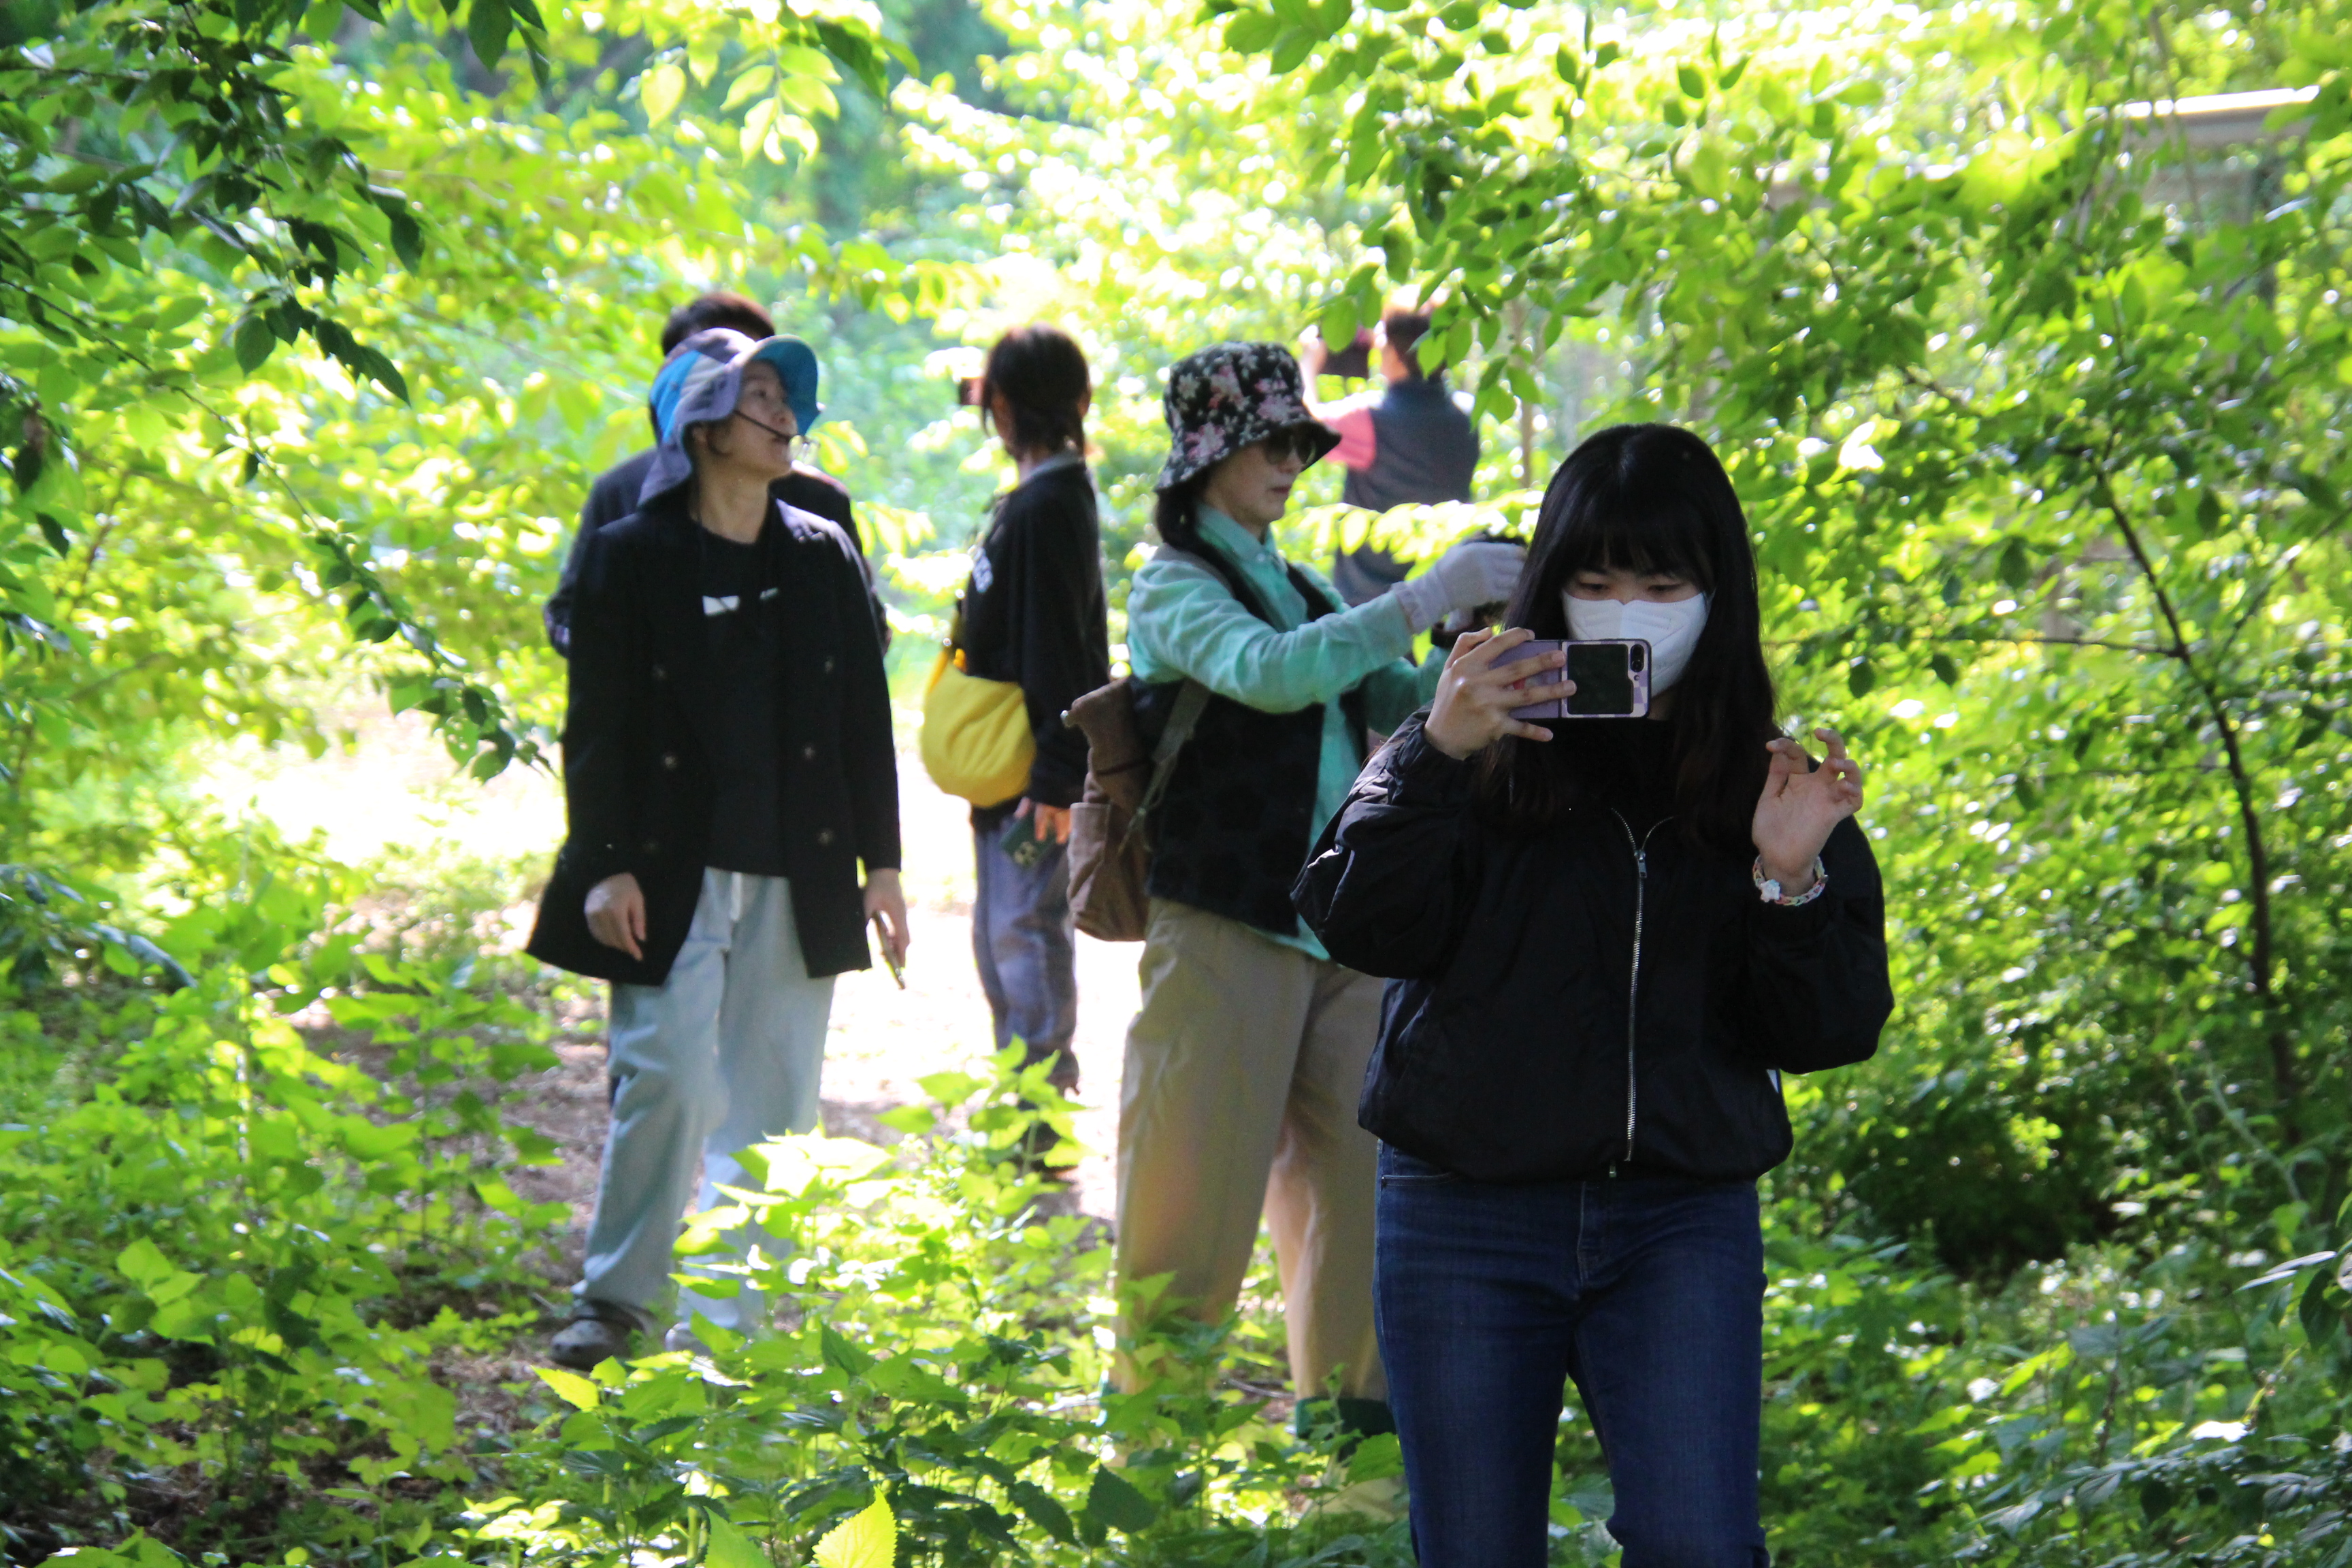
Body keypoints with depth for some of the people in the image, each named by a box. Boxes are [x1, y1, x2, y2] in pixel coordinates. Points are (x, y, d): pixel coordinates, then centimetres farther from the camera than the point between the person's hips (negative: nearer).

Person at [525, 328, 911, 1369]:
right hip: (672, 873, -4)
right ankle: (617, 1297, 8)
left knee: (771, 1103, 2)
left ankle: (725, 1316, 10)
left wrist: (881, 862, 8)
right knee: (667, 1083, -9)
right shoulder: (632, 556, 0)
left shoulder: (823, 556, 11)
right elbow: (597, 724, -2)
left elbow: (865, 716, 13)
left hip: (797, 880, 4)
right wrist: (605, 865, -9)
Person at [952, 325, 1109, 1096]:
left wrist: (1056, 780, -22)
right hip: (1010, 772, 10)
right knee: (1000, 933, 16)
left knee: (1027, 930, -6)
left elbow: (1056, 651, -21)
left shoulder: (1047, 508, -17)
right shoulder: (1037, 498, 13)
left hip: (1036, 775, -10)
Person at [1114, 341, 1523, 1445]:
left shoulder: (1306, 591, 17)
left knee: (1354, 1170, 6)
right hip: (1228, 930, -7)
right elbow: (1268, 673, -23)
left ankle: (1346, 1399, 15)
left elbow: (1403, 706, 17)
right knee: (1201, 1191, -4)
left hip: (1340, 930, 7)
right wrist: (1422, 602, -27)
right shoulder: (1174, 587, -4)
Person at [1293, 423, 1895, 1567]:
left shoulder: (1768, 782, 6)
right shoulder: (1483, 751, 3)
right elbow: (1358, 929, -10)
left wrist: (1793, 882, -16)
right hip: (1466, 1222, 0)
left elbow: (1831, 1033, 2)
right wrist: (1438, 756, -21)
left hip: (1683, 1224, 0)